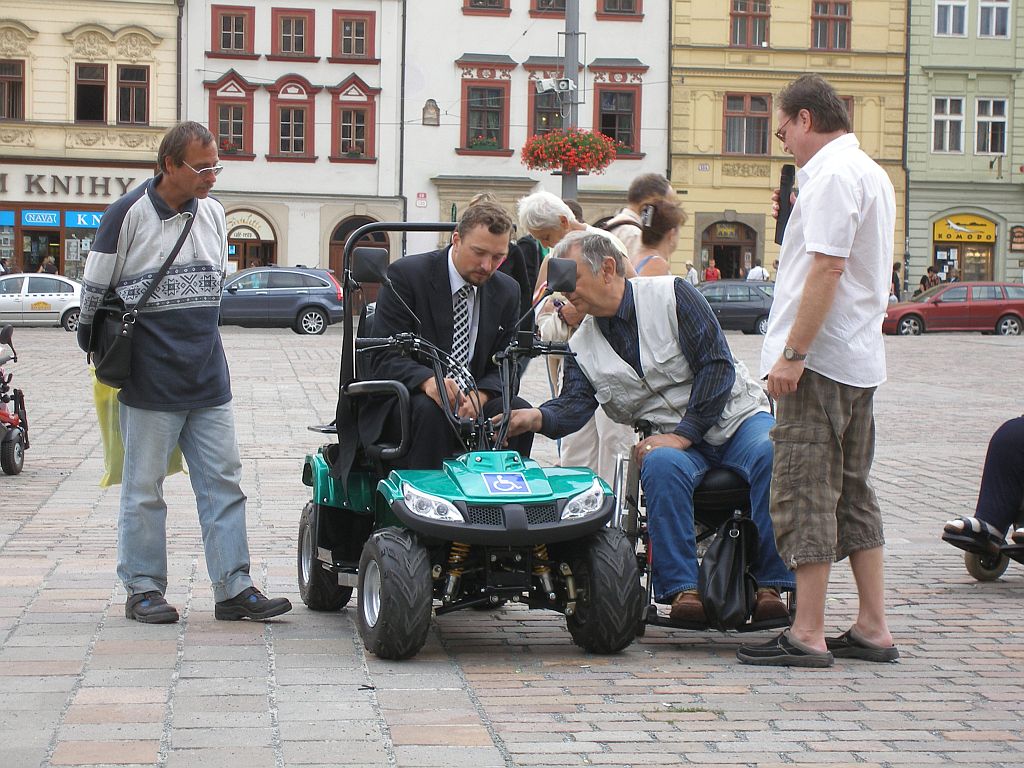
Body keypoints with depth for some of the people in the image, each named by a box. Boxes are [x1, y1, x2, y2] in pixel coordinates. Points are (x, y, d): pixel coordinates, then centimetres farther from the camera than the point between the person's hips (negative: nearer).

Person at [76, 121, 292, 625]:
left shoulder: (213, 214, 8)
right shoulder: (127, 215, -9)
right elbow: (95, 290, -1)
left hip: (208, 377, 5)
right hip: (149, 380, -5)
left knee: (223, 483, 3)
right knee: (144, 489, 3)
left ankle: (234, 588, 7)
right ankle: (143, 588, 12)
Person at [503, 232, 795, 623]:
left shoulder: (672, 295, -7)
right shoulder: (582, 347, 7)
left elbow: (717, 366, -12)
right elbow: (574, 406, -6)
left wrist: (683, 433, -19)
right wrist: (537, 417, -29)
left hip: (734, 415, -2)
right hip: (672, 437, 2)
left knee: (772, 455, -34)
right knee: (661, 465, -33)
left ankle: (770, 585, -28)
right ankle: (681, 588, -32)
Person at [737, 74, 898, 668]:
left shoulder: (833, 174, -13)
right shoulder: (872, 173, 19)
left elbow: (827, 268, -22)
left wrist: (792, 353, -21)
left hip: (820, 359, -10)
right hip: (861, 359, 10)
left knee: (804, 495, -7)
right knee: (852, 493, 13)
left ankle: (808, 635, -5)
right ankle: (874, 629, 15)